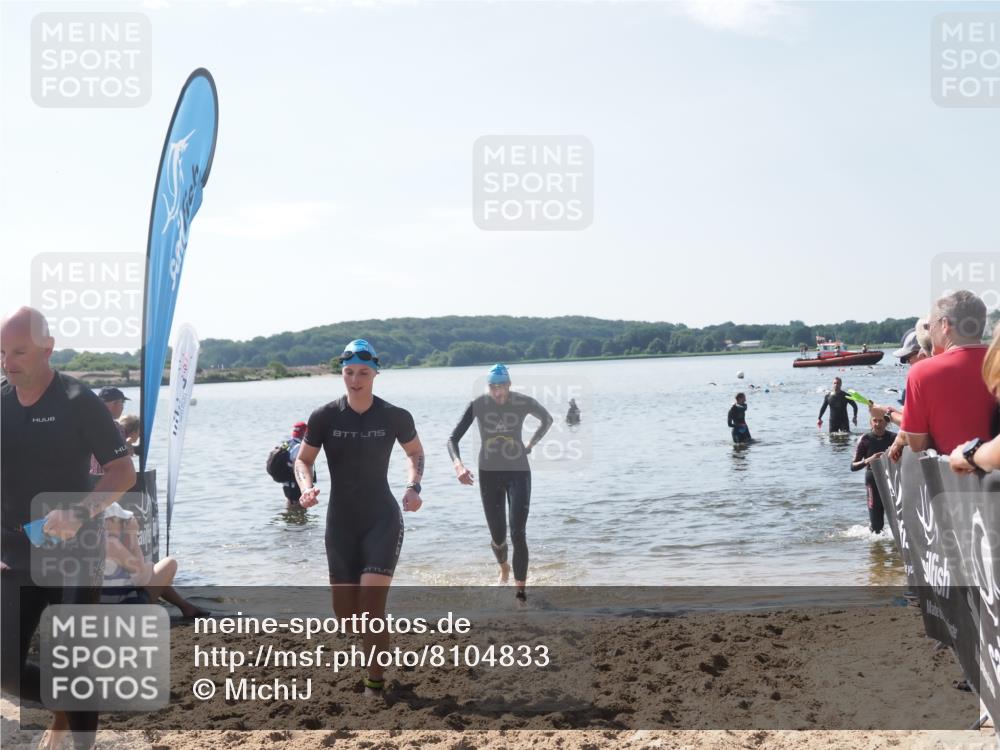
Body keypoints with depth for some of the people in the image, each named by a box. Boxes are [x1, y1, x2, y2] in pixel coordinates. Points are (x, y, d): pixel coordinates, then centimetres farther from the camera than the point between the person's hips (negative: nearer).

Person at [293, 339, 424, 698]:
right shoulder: (324, 417, -6)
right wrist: (307, 488, -17)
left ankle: (375, 684, -1)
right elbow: (303, 460, 3)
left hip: (383, 520, -2)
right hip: (341, 522, 2)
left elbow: (416, 452, 11)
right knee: (344, 611, 7)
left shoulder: (395, 417, -7)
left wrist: (413, 486, -6)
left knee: (371, 605, -15)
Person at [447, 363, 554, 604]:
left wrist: (531, 444, 6)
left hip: (519, 473, -1)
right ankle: (504, 567, 44)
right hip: (489, 474, 1)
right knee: (498, 536, 9)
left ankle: (520, 592, -10)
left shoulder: (524, 403, -9)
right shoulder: (478, 405, -12)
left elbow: (547, 420, 13)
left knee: (518, 534, -13)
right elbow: (453, 439, -13)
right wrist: (457, 464, -31)